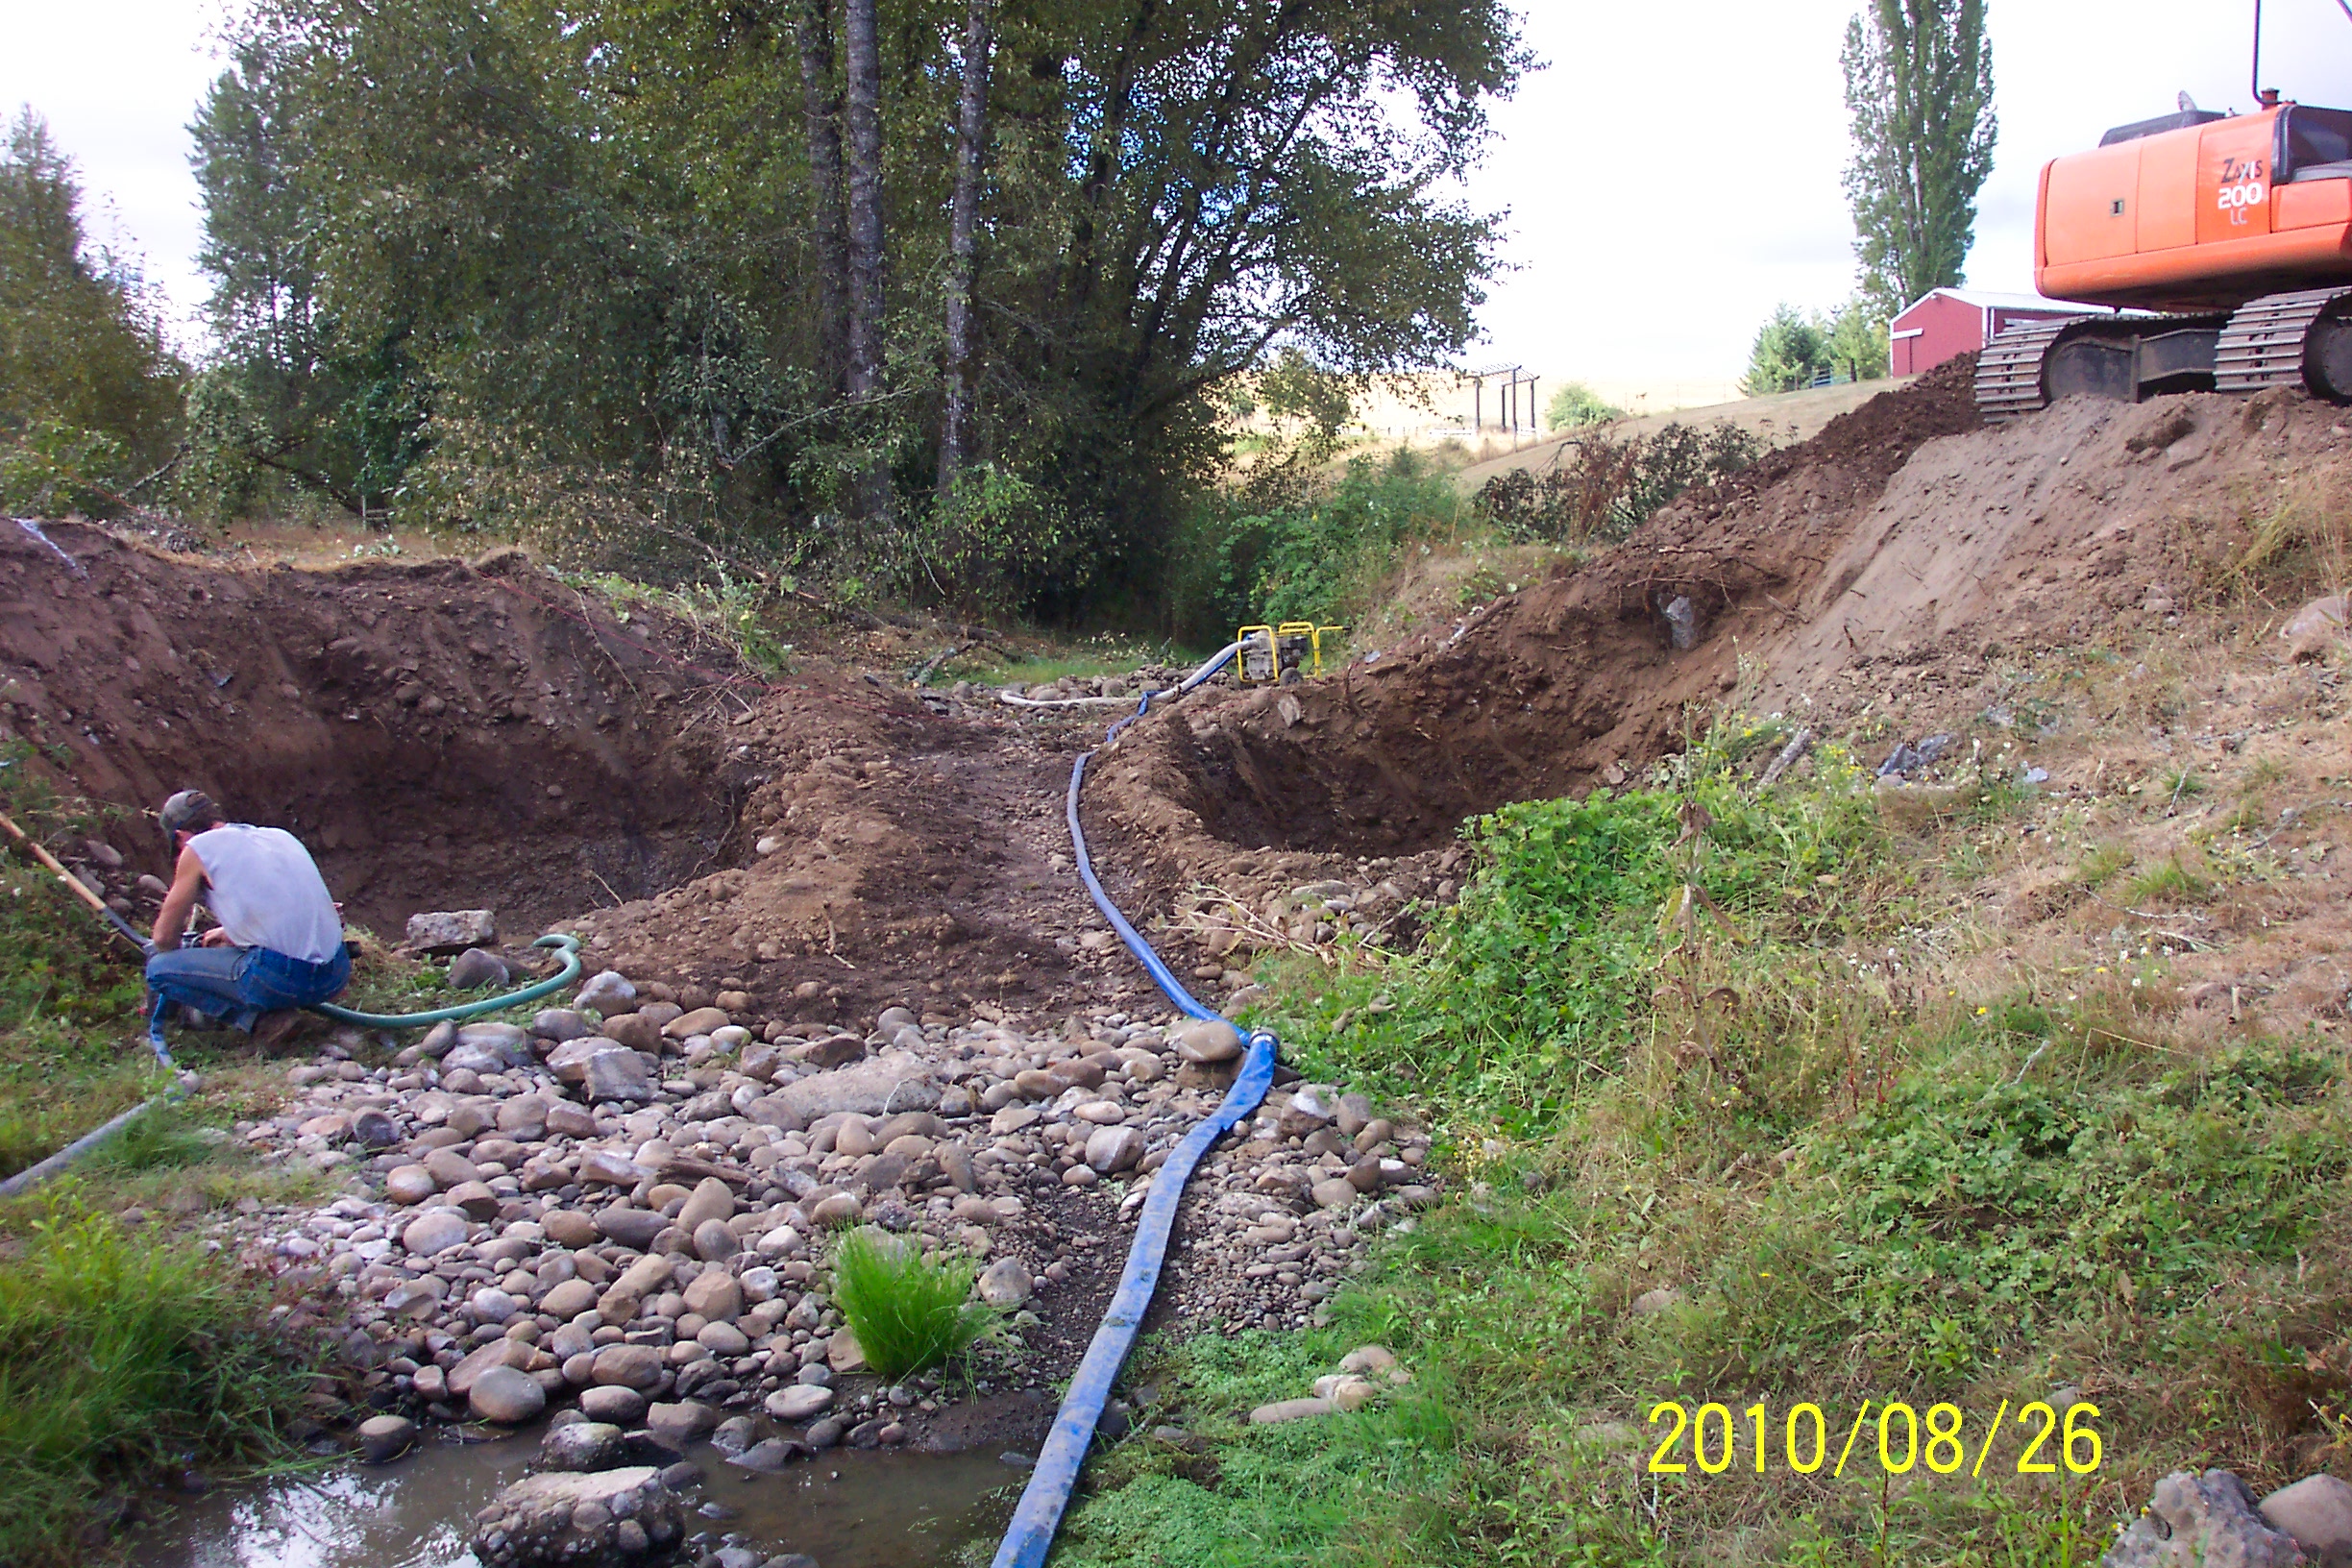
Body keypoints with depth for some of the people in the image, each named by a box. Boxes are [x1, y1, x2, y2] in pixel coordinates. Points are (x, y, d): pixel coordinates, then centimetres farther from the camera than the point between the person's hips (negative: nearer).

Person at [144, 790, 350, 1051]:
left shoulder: (199, 848, 5)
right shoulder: (281, 836, 22)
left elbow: (164, 937, 13)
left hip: (279, 977, -7)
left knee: (159, 966, 9)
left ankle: (257, 1017, -2)